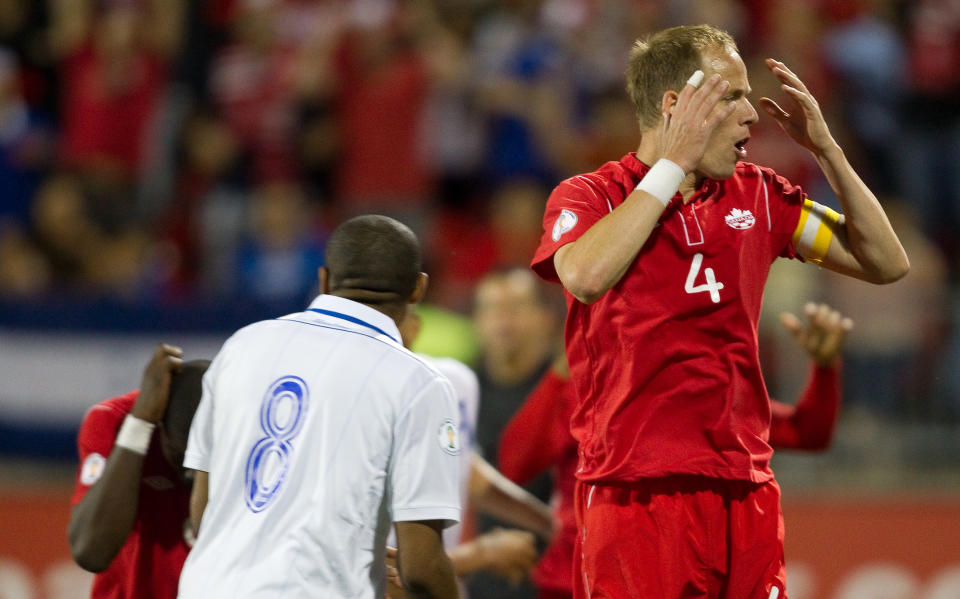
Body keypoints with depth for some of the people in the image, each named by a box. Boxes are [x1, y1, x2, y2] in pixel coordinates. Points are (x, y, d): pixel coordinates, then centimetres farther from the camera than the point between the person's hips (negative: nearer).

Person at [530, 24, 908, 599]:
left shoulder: (757, 195, 14)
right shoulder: (587, 196, 1)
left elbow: (886, 262, 15)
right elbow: (585, 276, -22)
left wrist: (825, 147, 5)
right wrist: (675, 162, -14)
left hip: (747, 489, 5)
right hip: (637, 490, -5)